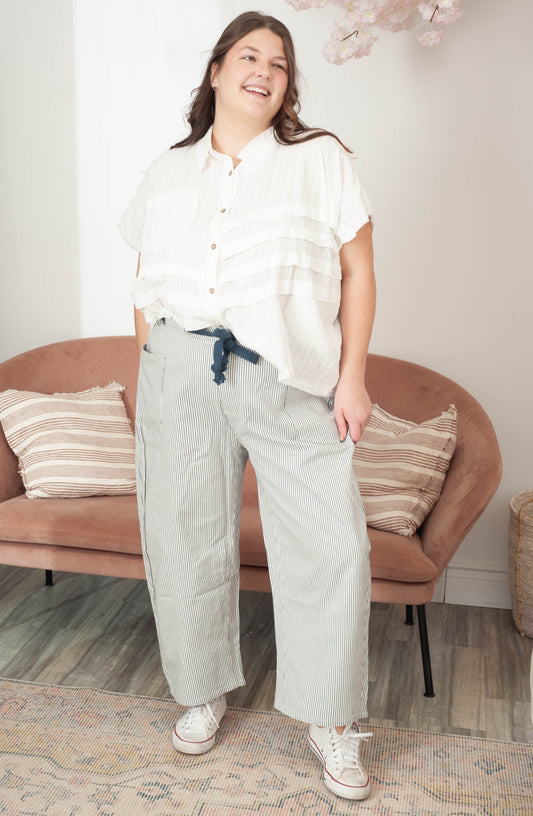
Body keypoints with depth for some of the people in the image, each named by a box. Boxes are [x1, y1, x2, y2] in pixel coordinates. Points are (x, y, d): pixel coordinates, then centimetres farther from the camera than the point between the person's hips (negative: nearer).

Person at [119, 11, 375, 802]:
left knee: (330, 544, -4)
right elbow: (148, 283, 16)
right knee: (185, 537, 8)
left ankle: (332, 722, 15)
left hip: (290, 373, -2)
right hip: (182, 370, 3)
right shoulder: (166, 173, 14)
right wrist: (149, 373, 10)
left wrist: (352, 376, -5)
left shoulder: (320, 159, 6)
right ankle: (204, 692, 30)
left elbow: (357, 271, 2)